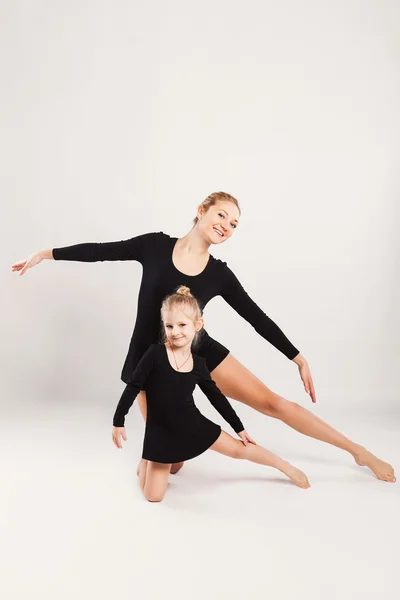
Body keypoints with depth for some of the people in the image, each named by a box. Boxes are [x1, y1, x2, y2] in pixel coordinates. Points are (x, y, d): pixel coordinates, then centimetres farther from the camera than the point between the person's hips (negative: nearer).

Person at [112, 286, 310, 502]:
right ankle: (146, 463, 28)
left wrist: (239, 428, 12)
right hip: (161, 431, -2)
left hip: (193, 424, 2)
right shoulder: (155, 354, -17)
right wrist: (118, 421, -9)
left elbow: (216, 397, 6)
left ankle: (287, 467, 30)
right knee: (153, 496, -4)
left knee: (239, 448, 7)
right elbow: (133, 386, -10)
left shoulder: (198, 364, -5)